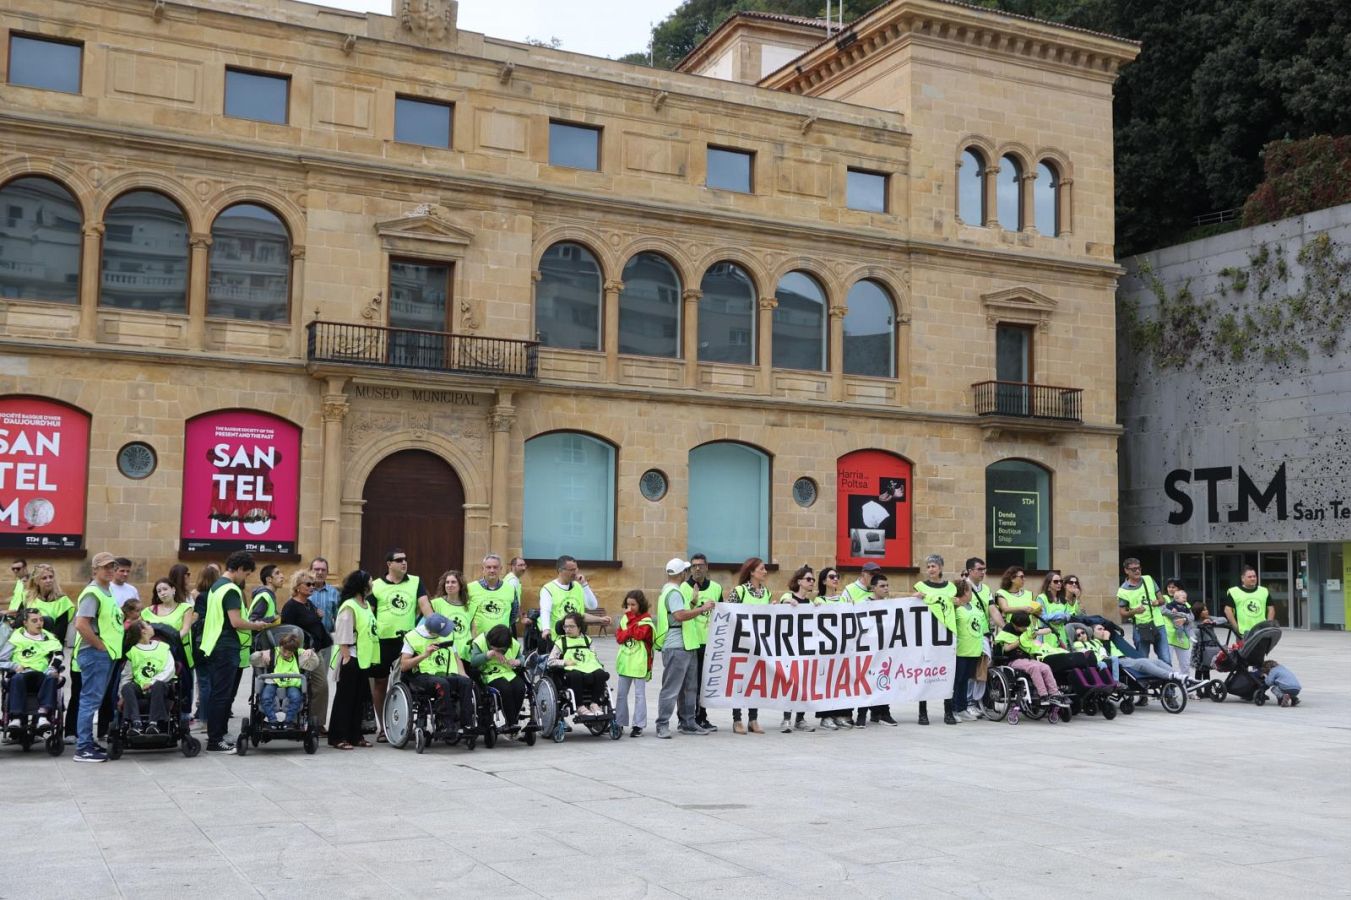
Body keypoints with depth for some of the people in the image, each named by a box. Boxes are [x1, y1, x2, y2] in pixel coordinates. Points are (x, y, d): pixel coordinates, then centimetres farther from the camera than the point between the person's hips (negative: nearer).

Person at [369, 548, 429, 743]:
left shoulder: (415, 582, 6)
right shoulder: (377, 586, 2)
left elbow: (425, 605, -2)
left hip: (407, 640, 1)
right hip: (382, 640, -1)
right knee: (380, 682, 8)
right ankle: (381, 727, 19)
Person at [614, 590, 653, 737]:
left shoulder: (646, 621, -4)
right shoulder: (624, 618, 11)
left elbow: (639, 634, -21)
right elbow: (619, 637, 2)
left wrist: (631, 618, -12)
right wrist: (630, 631, -14)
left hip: (639, 663, -5)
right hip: (624, 661, 6)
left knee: (639, 694, -2)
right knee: (622, 694, 10)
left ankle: (638, 725, 0)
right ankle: (619, 723, 18)